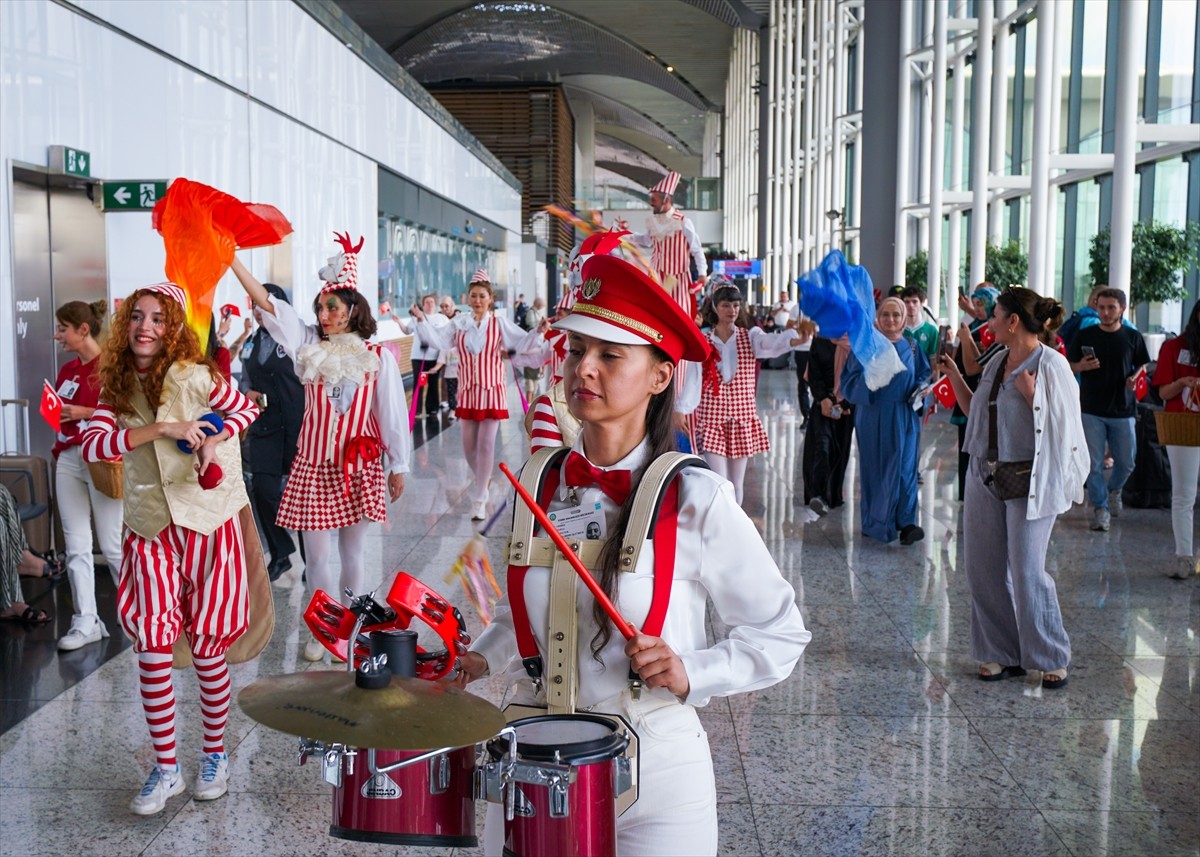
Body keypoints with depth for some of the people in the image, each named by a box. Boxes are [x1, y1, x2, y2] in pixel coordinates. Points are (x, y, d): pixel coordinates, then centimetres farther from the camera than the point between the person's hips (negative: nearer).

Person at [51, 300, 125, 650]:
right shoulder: (67, 370, 15)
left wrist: (84, 412, -18)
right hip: (68, 460, 7)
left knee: (111, 545, -1)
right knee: (76, 547, 4)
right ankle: (86, 622, 8)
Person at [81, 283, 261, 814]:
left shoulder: (194, 377, -9)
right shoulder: (118, 387, 1)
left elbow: (247, 410, 5)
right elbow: (92, 446, -14)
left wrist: (213, 440, -12)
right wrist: (162, 429, -23)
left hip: (208, 525, -3)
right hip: (151, 532, 3)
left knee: (207, 648, 5)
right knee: (152, 651, -2)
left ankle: (215, 756, 24)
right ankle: (165, 769, 14)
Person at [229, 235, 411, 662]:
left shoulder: (378, 356, -3)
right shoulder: (309, 345, 1)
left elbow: (392, 414, 0)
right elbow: (264, 301, -6)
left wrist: (398, 467, 2)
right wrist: (229, 255, -15)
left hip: (359, 467, -2)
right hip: (313, 466, 2)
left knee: (353, 554, 9)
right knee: (316, 555, 7)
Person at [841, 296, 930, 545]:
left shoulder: (911, 347, 8)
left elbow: (924, 374, 17)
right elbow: (850, 379, -5)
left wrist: (922, 388, -4)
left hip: (904, 416, 2)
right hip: (873, 415, -2)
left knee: (904, 467, -3)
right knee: (874, 467, 3)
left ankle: (906, 522, -5)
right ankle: (874, 522, 14)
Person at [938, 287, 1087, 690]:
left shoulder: (1051, 365, -10)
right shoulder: (997, 363, 12)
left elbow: (1063, 426, -13)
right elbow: (976, 412, 19)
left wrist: (1030, 393, -23)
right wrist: (954, 376, 13)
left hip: (1030, 482, -7)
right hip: (986, 478, 7)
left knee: (1027, 571, -5)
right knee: (982, 568, 7)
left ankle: (1052, 658, 12)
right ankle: (1002, 654, 20)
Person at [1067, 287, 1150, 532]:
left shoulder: (1133, 337, 2)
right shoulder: (1084, 336, 1)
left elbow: (1142, 365, 12)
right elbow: (1068, 366, 8)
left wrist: (1135, 378, -10)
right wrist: (1081, 366, -14)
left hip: (1123, 410, 1)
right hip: (1091, 410, -1)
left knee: (1126, 463, 10)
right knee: (1094, 463, -2)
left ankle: (1113, 489, 39)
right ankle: (1100, 508, 9)